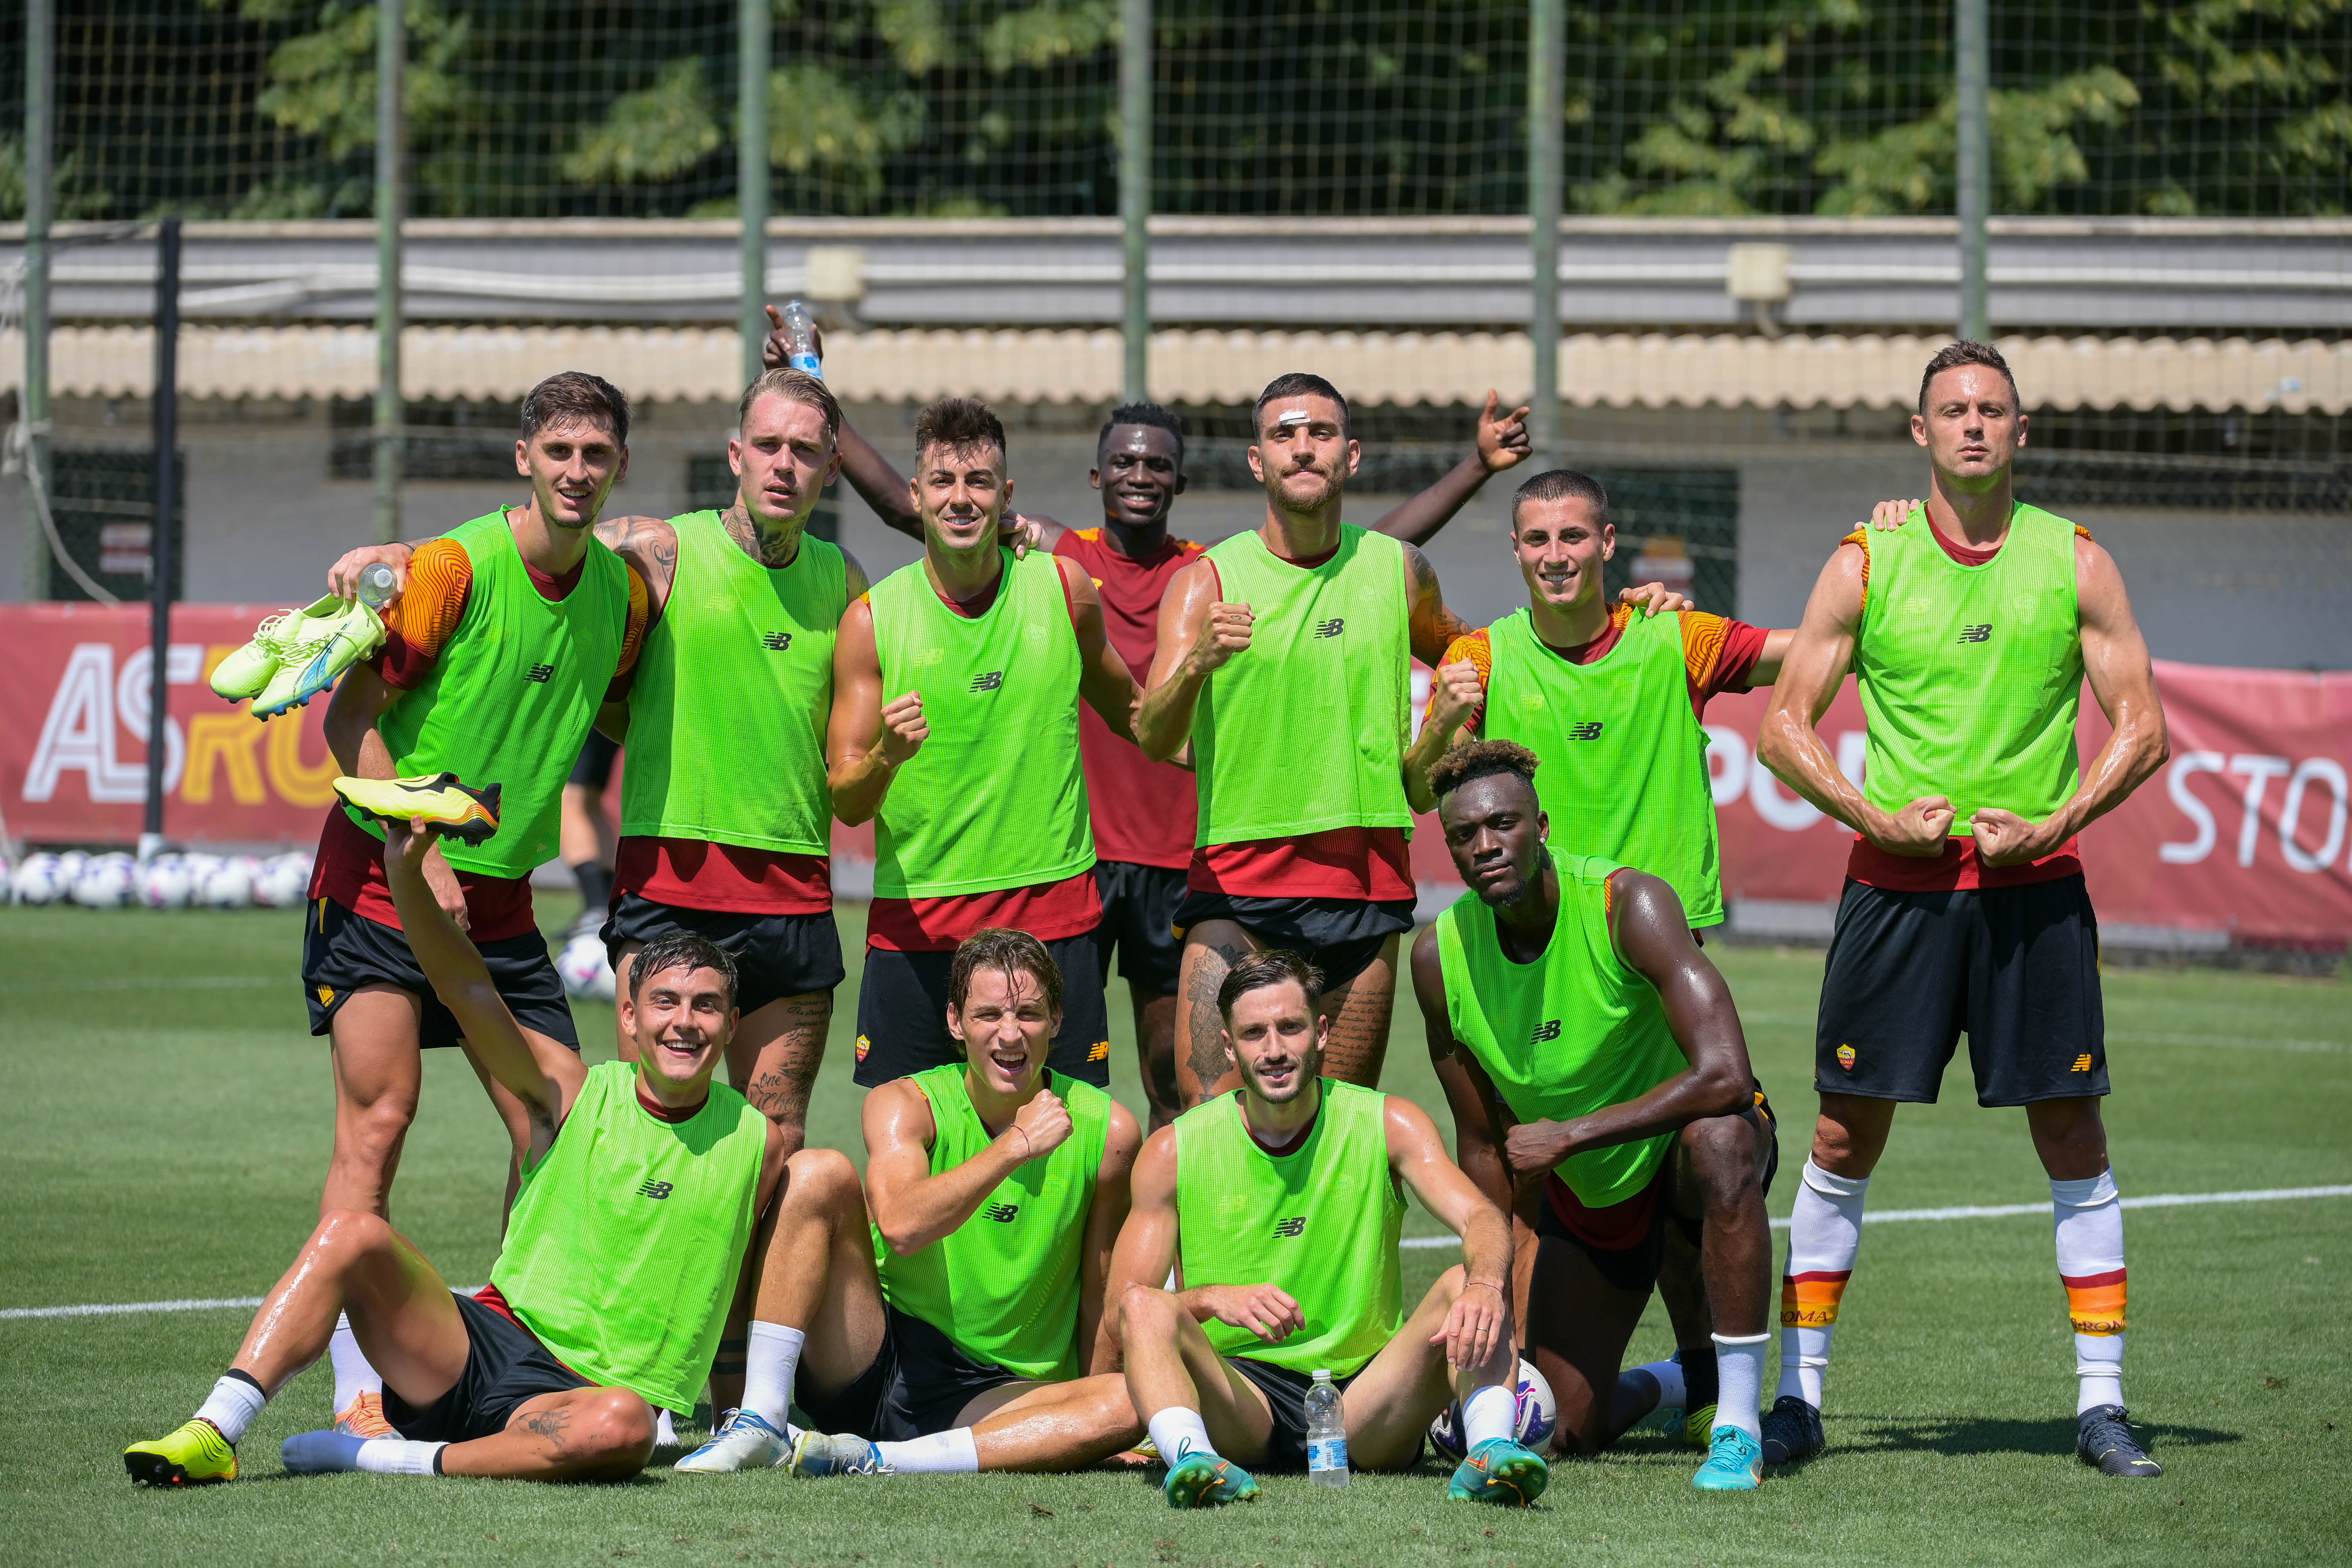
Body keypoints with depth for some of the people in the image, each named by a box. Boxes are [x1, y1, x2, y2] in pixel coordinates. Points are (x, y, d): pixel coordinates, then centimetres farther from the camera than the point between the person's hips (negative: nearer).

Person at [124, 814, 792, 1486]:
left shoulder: (757, 1141, 6)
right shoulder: (575, 1092, 6)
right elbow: (469, 990, -6)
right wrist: (405, 869, -20)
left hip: (587, 1394, -2)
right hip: (484, 1341, 2)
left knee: (623, 1428, -40)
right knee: (350, 1231, -23)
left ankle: (386, 1456, -28)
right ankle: (215, 1434, -25)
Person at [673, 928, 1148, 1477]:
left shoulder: (1107, 1131, 0)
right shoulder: (904, 1104, -4)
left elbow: (1102, 1292, 7)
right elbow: (902, 1226, -24)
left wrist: (1087, 1425, 3)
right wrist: (1017, 1147, -26)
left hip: (995, 1396, 1)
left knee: (1132, 1405, -31)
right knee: (820, 1174, -20)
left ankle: (876, 1459, -35)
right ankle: (760, 1425, -23)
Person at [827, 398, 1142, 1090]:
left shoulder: (1065, 591, 3)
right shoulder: (873, 619, 0)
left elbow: (1126, 710, 23)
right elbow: (846, 802, -2)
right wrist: (886, 756, -20)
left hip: (1053, 910, 1)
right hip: (914, 922, -1)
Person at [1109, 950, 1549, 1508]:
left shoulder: (1388, 1127, 2)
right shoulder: (1175, 1152, 2)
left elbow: (1482, 1220, -13)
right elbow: (1122, 1304, -3)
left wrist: (1485, 1284, -37)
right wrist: (1213, 1299, -25)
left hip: (1364, 1394, 0)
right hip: (1240, 1396, 0)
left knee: (1467, 1283, -23)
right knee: (1149, 1306, -27)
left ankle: (1490, 1450, -46)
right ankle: (1191, 1456, -51)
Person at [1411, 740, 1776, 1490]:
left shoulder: (1630, 903, -27)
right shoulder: (1440, 956, -13)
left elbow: (1724, 1076, -38)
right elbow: (1482, 1143, -1)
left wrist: (1568, 1136, -33)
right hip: (1582, 1193, 5)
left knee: (1721, 1141, -42)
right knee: (1563, 1431, -1)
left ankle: (1737, 1429, -35)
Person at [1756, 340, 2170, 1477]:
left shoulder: (2075, 564, 4)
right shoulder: (1864, 565, 2)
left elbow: (2142, 730, 4)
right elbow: (1784, 728, 5)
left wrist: (2053, 825, -10)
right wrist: (1878, 818, -9)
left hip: (2034, 886, 0)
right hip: (1898, 879, 0)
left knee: (2073, 1138, 0)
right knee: (1844, 1137, 0)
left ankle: (2100, 1404, 6)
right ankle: (1799, 1396, 8)